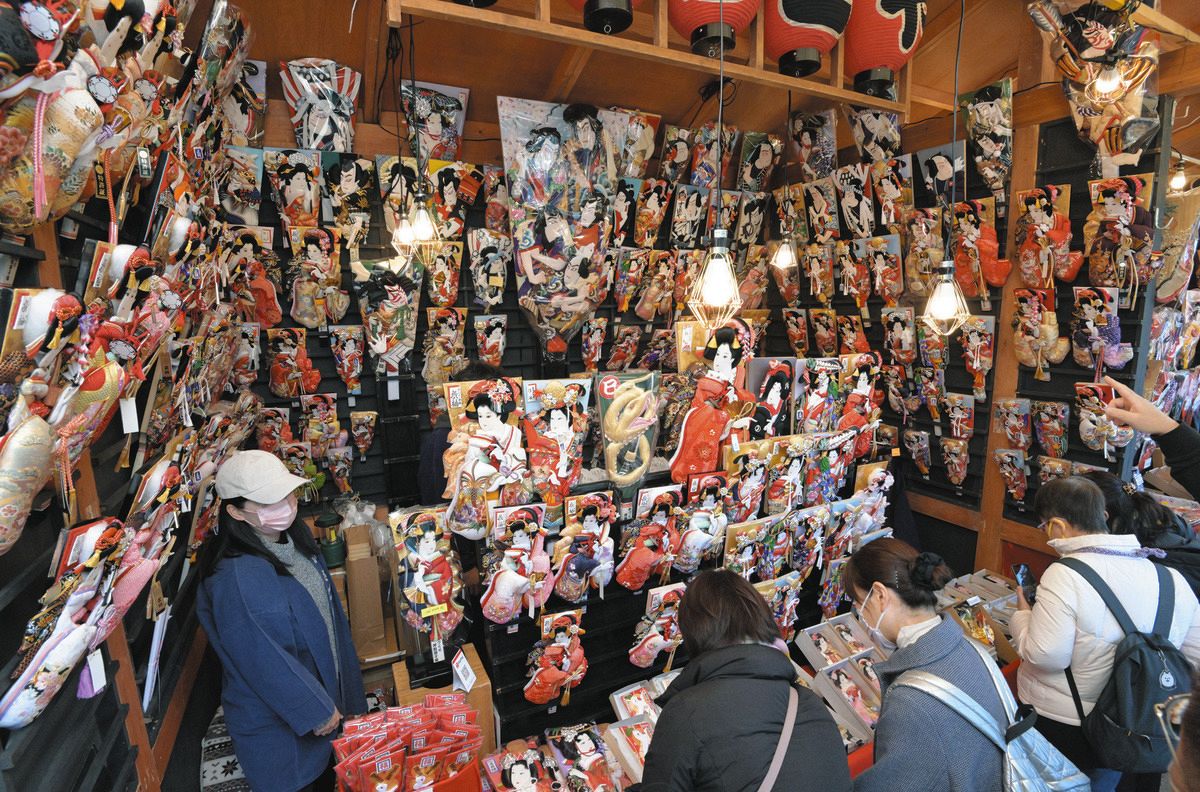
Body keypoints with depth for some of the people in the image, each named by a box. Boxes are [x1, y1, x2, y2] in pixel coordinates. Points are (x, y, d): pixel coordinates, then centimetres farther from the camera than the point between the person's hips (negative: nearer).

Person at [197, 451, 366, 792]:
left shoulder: (295, 535, -6)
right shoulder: (235, 576, -31)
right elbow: (263, 661, -25)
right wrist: (316, 710, -16)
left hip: (326, 685, 7)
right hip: (275, 719, -7)